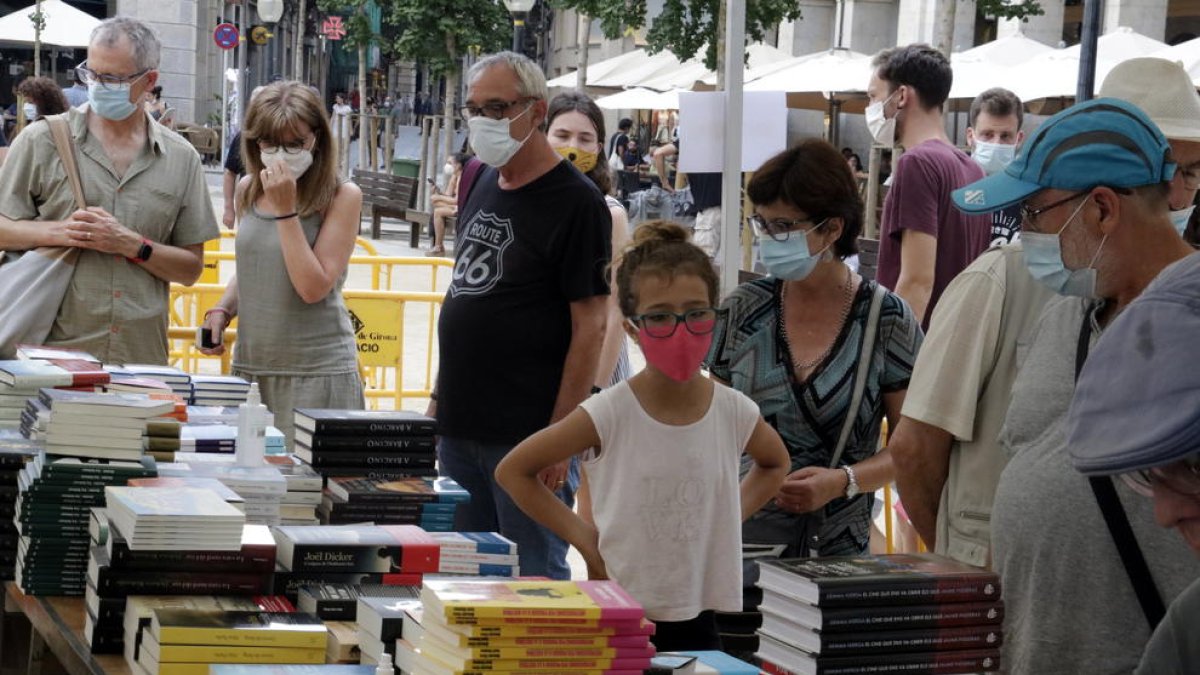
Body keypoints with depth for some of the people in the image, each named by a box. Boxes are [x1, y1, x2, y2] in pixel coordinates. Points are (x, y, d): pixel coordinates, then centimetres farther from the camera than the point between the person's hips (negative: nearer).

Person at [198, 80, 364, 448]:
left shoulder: (342, 197, -8)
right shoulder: (249, 190, 9)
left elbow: (314, 287, -16)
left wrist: (285, 209, -17)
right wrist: (221, 311, 6)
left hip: (317, 372, -5)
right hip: (249, 365, 5)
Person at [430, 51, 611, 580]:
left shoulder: (576, 203, -11)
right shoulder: (483, 184, 12)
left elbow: (590, 328, -14)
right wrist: (440, 394, 16)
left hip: (527, 435, -8)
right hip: (459, 426, 8)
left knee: (534, 580, 0)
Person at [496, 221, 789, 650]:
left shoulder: (736, 413, -3)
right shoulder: (608, 415, -12)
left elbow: (774, 464, 21)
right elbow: (513, 471, -3)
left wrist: (733, 516, 6)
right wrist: (580, 535, -7)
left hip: (697, 620, 3)